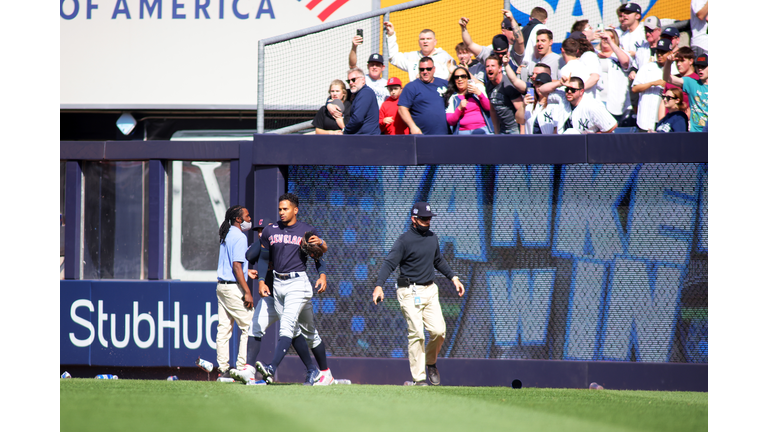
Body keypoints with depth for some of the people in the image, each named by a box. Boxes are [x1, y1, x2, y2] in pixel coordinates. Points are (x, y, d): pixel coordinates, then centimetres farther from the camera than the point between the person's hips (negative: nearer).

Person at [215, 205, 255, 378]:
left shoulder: (225, 236, 14)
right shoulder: (239, 237, -13)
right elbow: (237, 267, -19)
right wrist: (247, 292, -20)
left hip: (221, 285, 9)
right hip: (234, 288, -9)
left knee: (224, 328, 7)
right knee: (248, 326, -4)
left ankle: (223, 369, 7)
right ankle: (242, 367, -7)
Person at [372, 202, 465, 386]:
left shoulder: (432, 238, 12)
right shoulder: (404, 240, -10)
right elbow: (389, 263, -18)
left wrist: (453, 277, 21)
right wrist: (379, 285, -31)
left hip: (430, 291, 6)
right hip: (410, 293, -6)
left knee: (438, 331, -5)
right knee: (416, 334, -11)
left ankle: (431, 362, 23)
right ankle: (418, 378, -6)